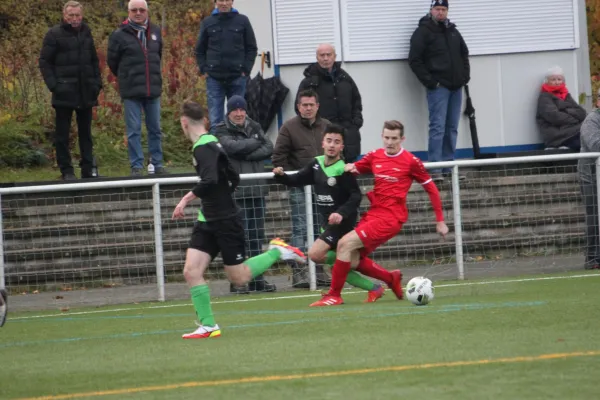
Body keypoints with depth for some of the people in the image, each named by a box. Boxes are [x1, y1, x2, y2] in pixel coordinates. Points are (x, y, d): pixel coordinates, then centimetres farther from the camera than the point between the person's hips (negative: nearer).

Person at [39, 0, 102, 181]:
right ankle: (66, 170, 3)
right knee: (62, 134, 0)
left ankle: (88, 168, 12)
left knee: (85, 132, 9)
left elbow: (94, 61, 18)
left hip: (86, 93, 5)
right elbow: (44, 62, -5)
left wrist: (97, 83, 6)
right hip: (64, 93, -5)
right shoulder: (54, 34, -4)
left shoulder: (86, 33, 12)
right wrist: (53, 85, -15)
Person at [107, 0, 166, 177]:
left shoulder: (155, 32, 9)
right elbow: (112, 61, 4)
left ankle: (157, 163, 16)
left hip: (153, 89, 4)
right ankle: (137, 165, 2)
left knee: (155, 129, 8)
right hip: (131, 91, -4)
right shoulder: (120, 35, -5)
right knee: (134, 130, -2)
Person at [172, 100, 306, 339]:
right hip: (208, 221, 9)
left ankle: (277, 252, 17)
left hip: (225, 221, -9)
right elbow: (233, 179, 20)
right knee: (191, 271, -4)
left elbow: (210, 181, -33)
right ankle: (208, 326, -2)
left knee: (239, 278, 1)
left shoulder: (204, 147, -18)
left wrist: (187, 199, -24)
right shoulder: (211, 143, 11)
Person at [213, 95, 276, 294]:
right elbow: (232, 146, -17)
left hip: (257, 189, 5)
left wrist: (247, 154, -11)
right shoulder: (222, 131, 2)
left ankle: (257, 278, 10)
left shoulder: (254, 127, 15)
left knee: (257, 236, 5)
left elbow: (269, 149, 1)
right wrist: (256, 143, -4)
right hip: (234, 190, -5)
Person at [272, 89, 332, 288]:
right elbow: (278, 157, -4)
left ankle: (319, 271, 14)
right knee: (300, 229, -9)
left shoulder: (326, 126, 10)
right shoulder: (289, 127, -2)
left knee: (320, 230, 7)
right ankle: (298, 272, -10)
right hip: (299, 188, -4)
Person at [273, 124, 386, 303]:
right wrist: (281, 176, -9)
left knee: (315, 254, -22)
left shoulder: (343, 169, -17)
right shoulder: (316, 164, 4)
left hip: (342, 222, -8)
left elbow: (356, 196, -20)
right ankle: (374, 289, 21)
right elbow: (297, 180, 10)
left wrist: (341, 213, -33)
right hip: (328, 222, 8)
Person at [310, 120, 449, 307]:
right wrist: (348, 168, -6)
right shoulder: (374, 156, 9)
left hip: (391, 217, -7)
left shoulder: (411, 161, -6)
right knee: (353, 261, 1)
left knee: (345, 243, -18)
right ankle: (392, 278, 24)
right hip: (373, 213, 7)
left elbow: (431, 189, 1)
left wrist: (440, 221, 2)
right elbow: (354, 169, 21)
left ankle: (334, 295, -8)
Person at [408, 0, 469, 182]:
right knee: (438, 127, -11)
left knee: (452, 128, 8)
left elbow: (464, 53, 27)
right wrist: (429, 81, -14)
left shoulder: (453, 31, 16)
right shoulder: (423, 32, -5)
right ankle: (435, 169, -12)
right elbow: (414, 60, -10)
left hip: (455, 86, 7)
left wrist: (465, 75, 13)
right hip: (438, 87, -7)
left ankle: (448, 165, 14)